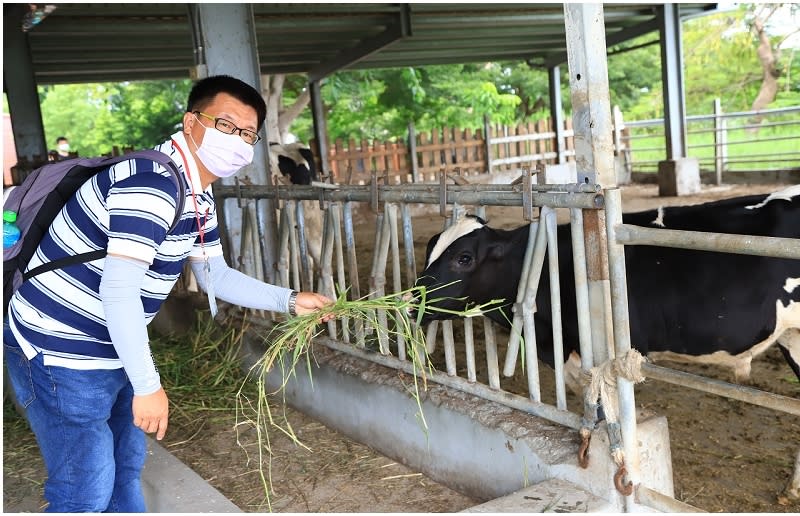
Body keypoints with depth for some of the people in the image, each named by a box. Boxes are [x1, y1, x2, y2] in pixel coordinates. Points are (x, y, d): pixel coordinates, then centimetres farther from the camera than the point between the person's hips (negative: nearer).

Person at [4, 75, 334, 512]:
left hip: (110, 352, 10)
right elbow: (118, 290, -30)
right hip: (62, 354, -9)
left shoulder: (199, 198, 6)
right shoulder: (154, 182, -26)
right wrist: (147, 385, -25)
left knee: (126, 467, 21)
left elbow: (215, 277, 15)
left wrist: (289, 301, 5)